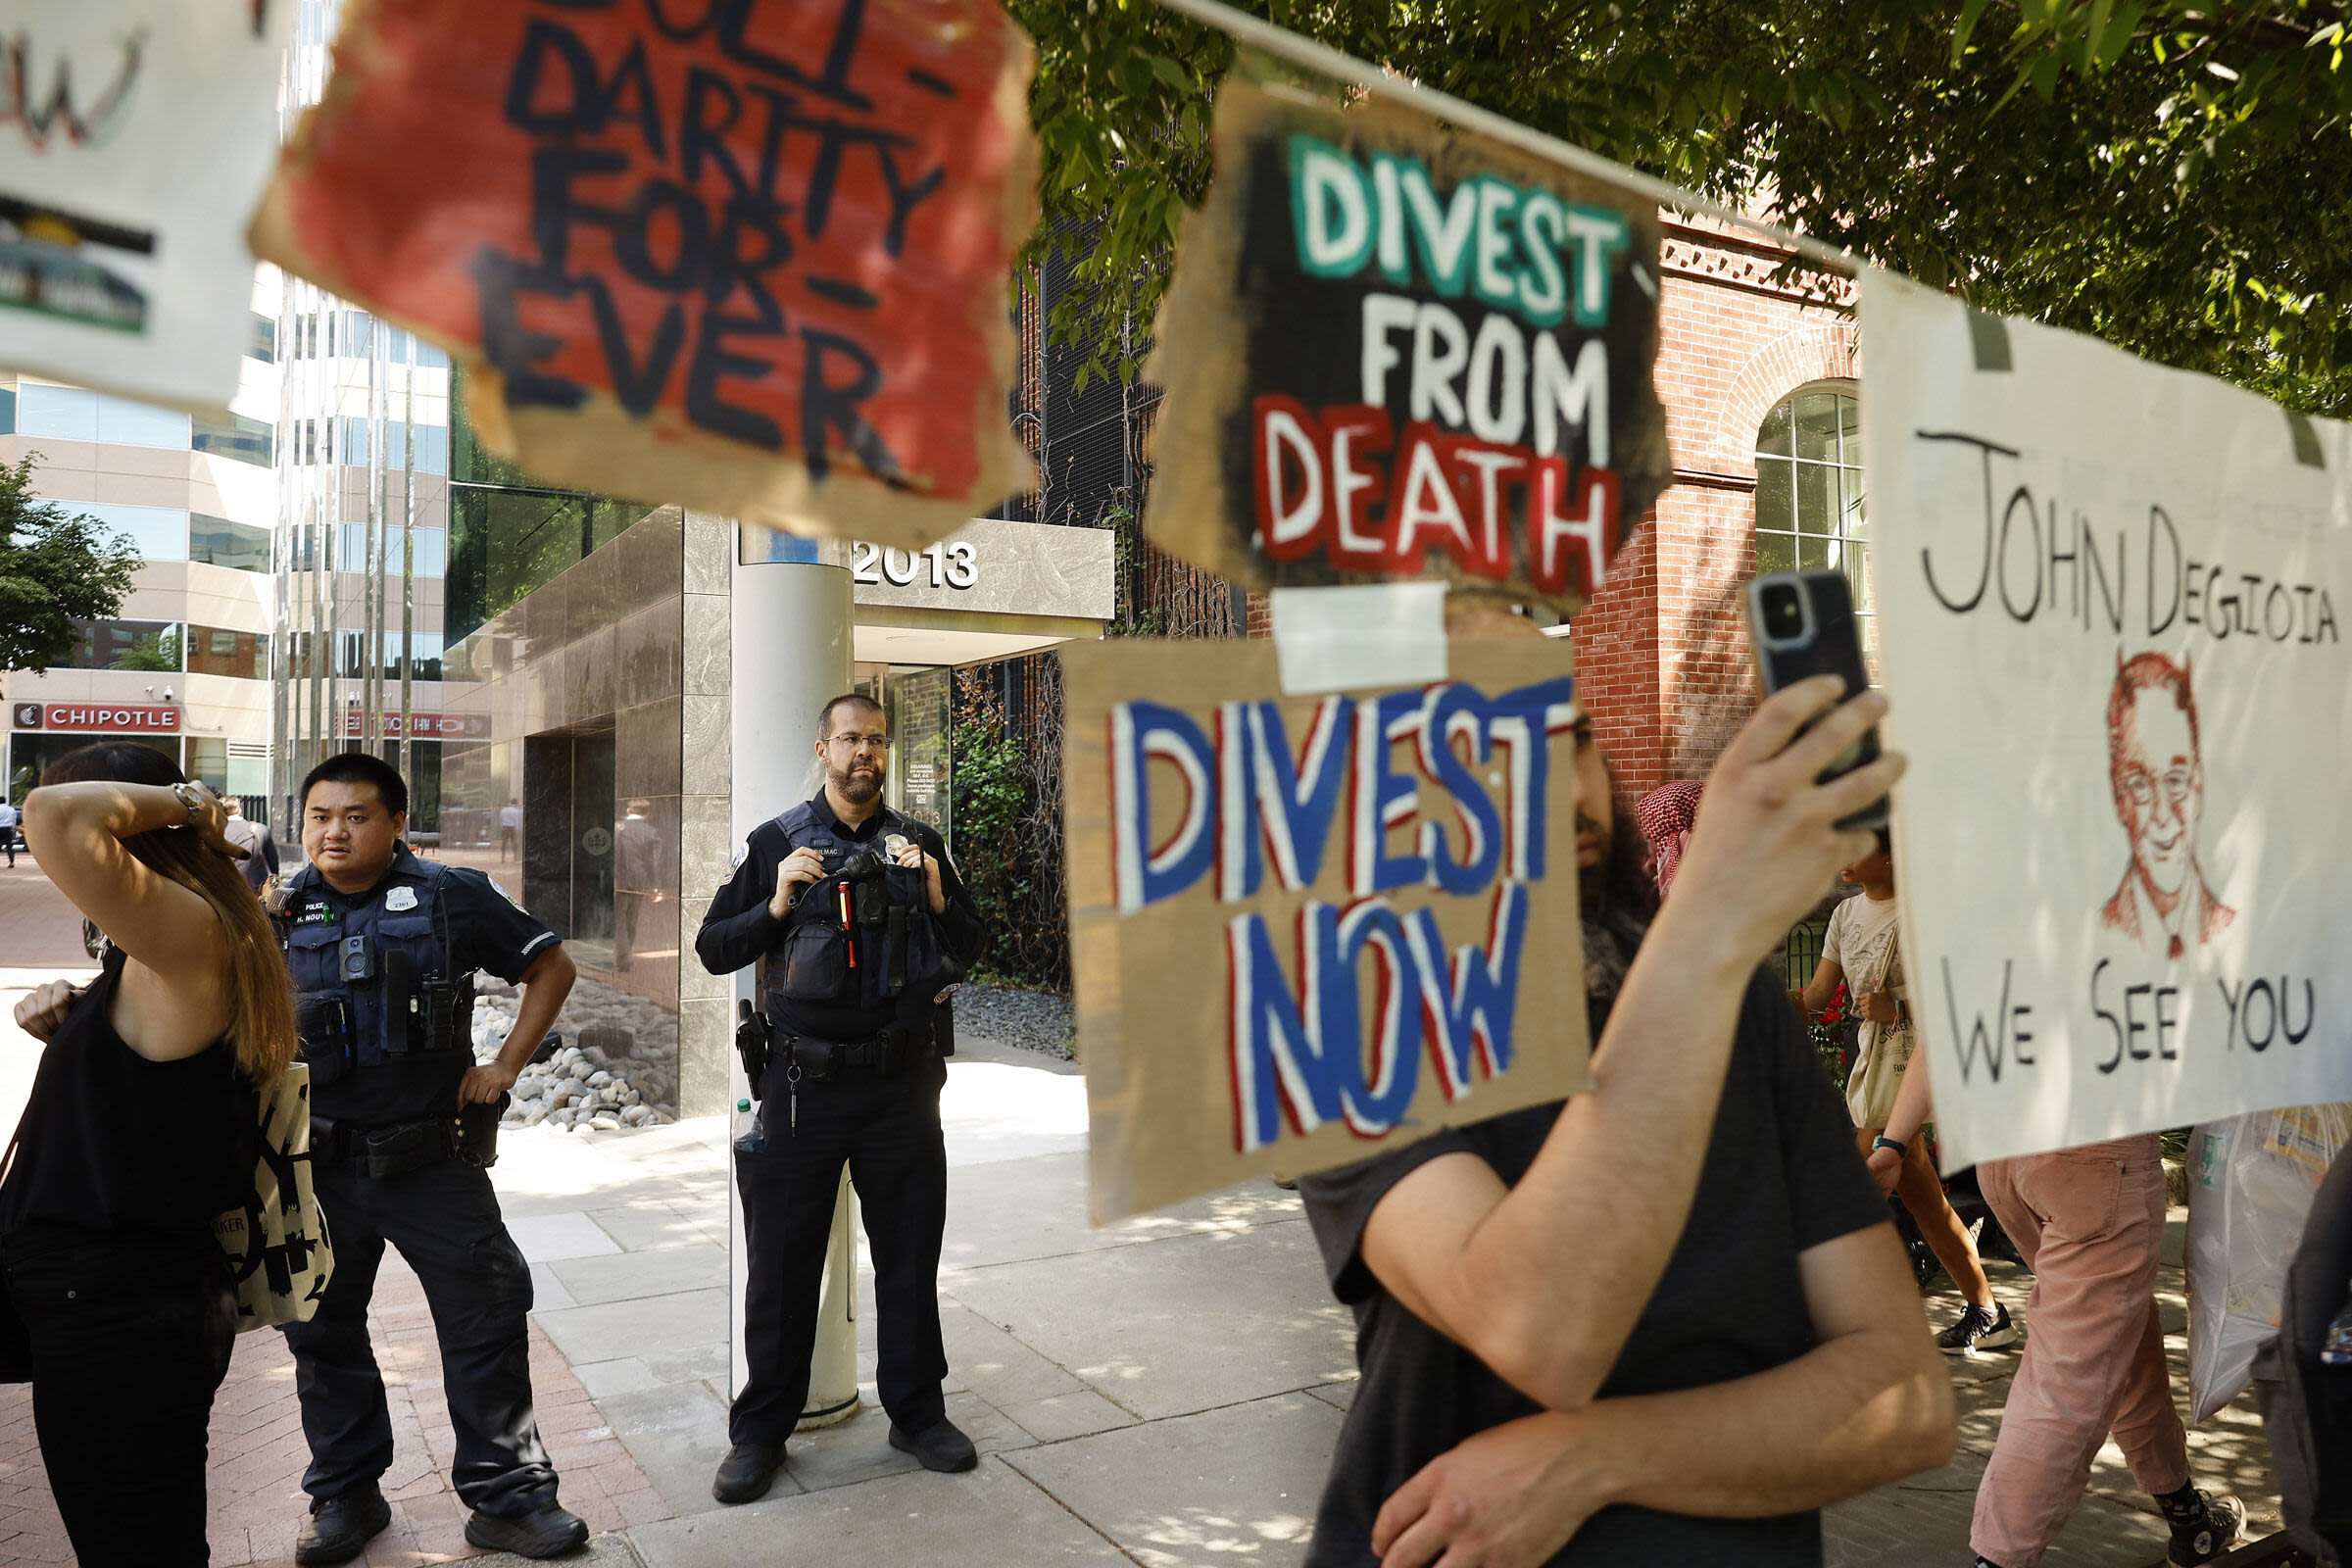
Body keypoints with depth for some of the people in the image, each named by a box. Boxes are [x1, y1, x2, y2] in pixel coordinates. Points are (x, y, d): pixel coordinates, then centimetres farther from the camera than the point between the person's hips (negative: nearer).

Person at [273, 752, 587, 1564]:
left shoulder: (451, 898, -5)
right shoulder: (279, 914, 3)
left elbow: (551, 966, 2)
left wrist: (505, 1066, -3)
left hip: (434, 1158, -2)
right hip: (319, 1167, 2)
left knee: (489, 1317, 1)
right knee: (322, 1330, 14)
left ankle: (509, 1497, 15)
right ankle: (345, 1494, 34)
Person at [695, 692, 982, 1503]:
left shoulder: (919, 843, 7)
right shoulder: (775, 844, 2)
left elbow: (965, 951, 8)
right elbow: (713, 949, 3)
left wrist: (938, 899, -10)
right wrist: (776, 908, -14)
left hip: (902, 1083, 2)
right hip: (803, 1083, -1)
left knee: (910, 1253, 11)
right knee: (782, 1259, 7)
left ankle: (918, 1412, 27)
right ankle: (761, 1429, 23)